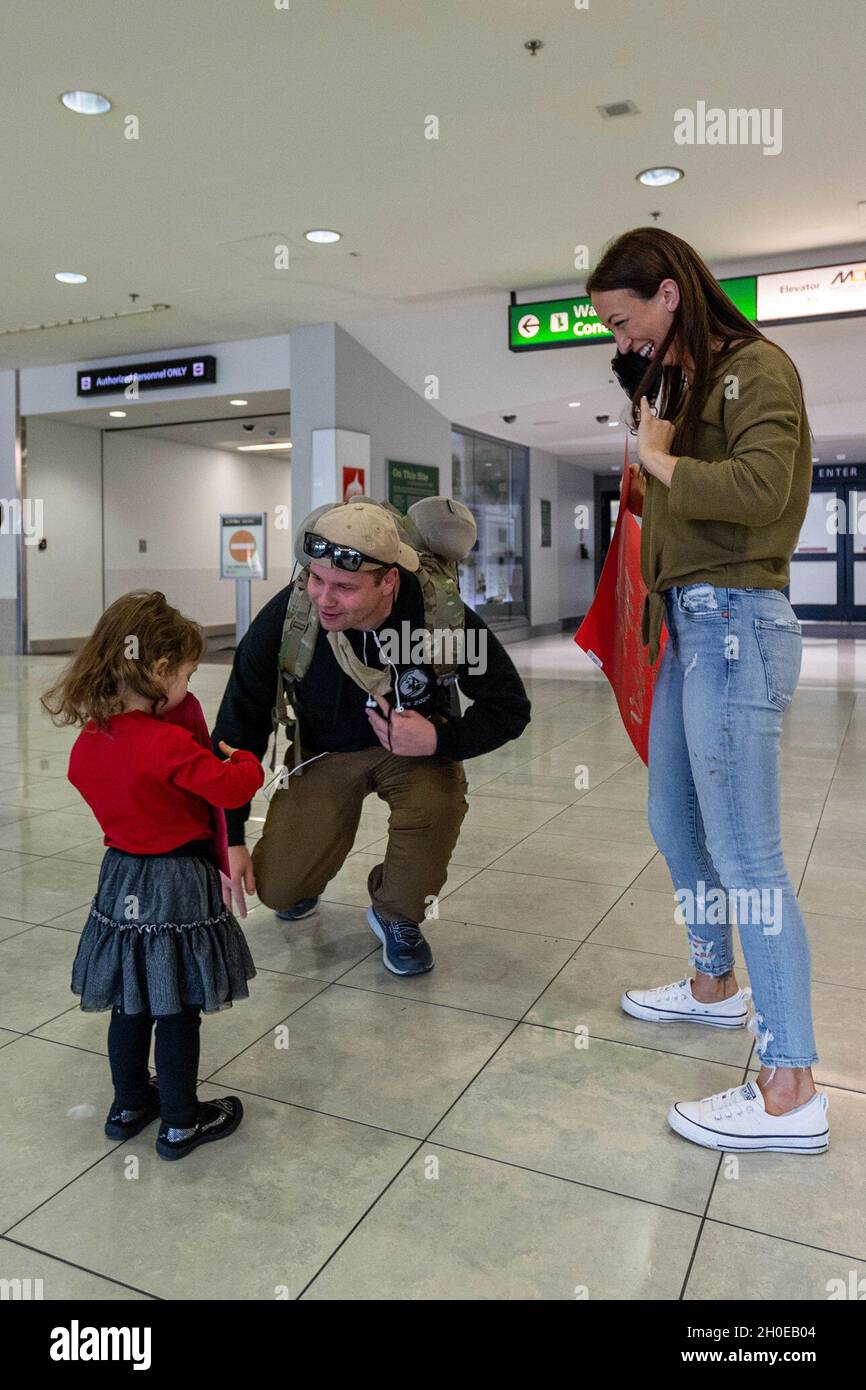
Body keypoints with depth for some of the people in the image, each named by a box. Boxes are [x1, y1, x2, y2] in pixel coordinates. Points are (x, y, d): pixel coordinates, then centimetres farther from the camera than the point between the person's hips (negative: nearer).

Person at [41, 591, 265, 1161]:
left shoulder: (88, 741, -1)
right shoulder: (168, 742, -25)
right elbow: (229, 788, -26)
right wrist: (245, 759, -4)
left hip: (120, 878, 7)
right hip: (178, 886, -7)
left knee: (130, 1004, 20)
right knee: (177, 1011, 6)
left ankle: (129, 1104, 37)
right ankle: (181, 1123, 21)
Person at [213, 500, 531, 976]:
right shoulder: (284, 617, -27)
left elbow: (509, 707, -15)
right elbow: (239, 725, -13)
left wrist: (439, 739, -32)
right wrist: (229, 836, -12)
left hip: (416, 744, -1)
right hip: (323, 751, 1)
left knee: (436, 801, -34)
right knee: (277, 888, -9)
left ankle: (397, 916, -2)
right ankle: (304, 875, 32)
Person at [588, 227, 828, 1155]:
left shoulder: (756, 368, -6)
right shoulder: (681, 381, 19)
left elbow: (759, 488, -24)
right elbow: (673, 503, 14)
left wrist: (661, 462, -12)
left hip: (735, 624, -9)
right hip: (687, 624, 9)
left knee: (743, 852, -9)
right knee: (675, 825, 17)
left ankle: (790, 1092, 1)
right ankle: (715, 987, 38)